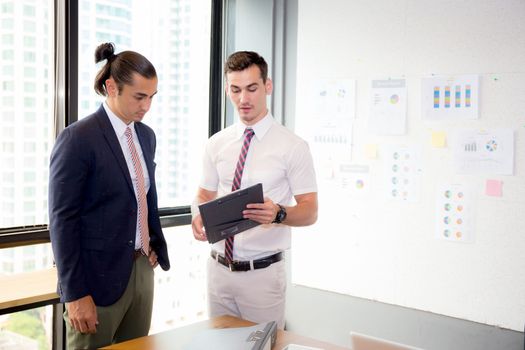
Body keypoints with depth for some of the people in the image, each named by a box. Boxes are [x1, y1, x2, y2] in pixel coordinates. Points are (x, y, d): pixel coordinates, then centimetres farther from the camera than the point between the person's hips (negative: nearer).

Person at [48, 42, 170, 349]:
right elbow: (63, 220, -14)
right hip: (99, 275, -6)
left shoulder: (146, 135, 8)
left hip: (142, 269, 7)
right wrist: (75, 293, -15)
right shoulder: (77, 139, -13)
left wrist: (156, 245, 12)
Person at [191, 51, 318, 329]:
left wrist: (279, 213, -28)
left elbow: (310, 211, -7)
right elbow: (204, 195, 11)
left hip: (263, 273, -4)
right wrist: (198, 216, -12)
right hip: (219, 267, 4)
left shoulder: (292, 146, -8)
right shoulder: (216, 144, 5)